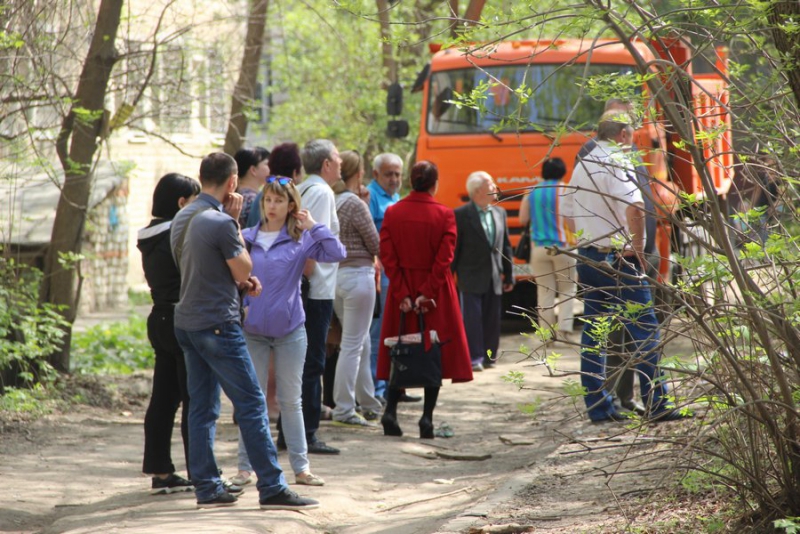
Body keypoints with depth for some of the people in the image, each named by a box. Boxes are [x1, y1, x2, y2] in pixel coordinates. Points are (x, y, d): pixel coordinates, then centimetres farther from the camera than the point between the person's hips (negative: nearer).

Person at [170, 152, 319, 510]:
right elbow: (243, 269, -6)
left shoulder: (182, 219, 10)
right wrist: (235, 223, -1)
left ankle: (206, 488, 11)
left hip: (186, 322, 9)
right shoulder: (220, 222, -17)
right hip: (217, 323, -9)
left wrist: (241, 283, 8)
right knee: (252, 405, -5)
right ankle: (272, 489, -6)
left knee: (202, 408, 10)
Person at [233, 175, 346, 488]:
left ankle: (301, 467, 14)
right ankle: (245, 467, 9)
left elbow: (336, 253, -14)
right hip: (253, 330, 1)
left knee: (291, 400, 8)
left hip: (290, 330, 0)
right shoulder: (246, 239, 2)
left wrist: (313, 226, -13)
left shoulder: (301, 239, -1)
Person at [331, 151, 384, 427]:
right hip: (358, 274, -8)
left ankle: (369, 404, 27)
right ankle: (344, 410, -4)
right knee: (353, 345, -4)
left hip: (336, 275, 8)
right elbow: (376, 245, -11)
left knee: (360, 342, 18)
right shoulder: (356, 204, -16)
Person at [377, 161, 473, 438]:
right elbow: (444, 258, -13)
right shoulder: (445, 215, -7)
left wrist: (403, 294, -6)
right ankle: (427, 417, -2)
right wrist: (427, 294, -11)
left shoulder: (392, 213, 0)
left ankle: (390, 410, -3)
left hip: (402, 292, 2)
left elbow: (387, 257, -5)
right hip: (436, 295, -2)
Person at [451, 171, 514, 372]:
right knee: (472, 318, -6)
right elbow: (454, 248, -5)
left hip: (494, 279, 5)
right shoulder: (461, 215, -6)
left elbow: (506, 246, 14)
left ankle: (488, 356, 18)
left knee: (492, 320, 8)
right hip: (471, 278, -5)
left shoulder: (499, 213, 10)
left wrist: (508, 276, 13)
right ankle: (474, 358, -4)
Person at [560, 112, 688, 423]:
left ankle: (597, 406, 11)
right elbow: (634, 208, -27)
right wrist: (637, 246, -17)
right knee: (644, 329, -3)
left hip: (587, 256, 8)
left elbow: (569, 218, 19)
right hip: (618, 259, -8)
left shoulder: (582, 166, 13)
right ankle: (656, 405, -5)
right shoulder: (616, 162, -13)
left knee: (594, 333, 10)